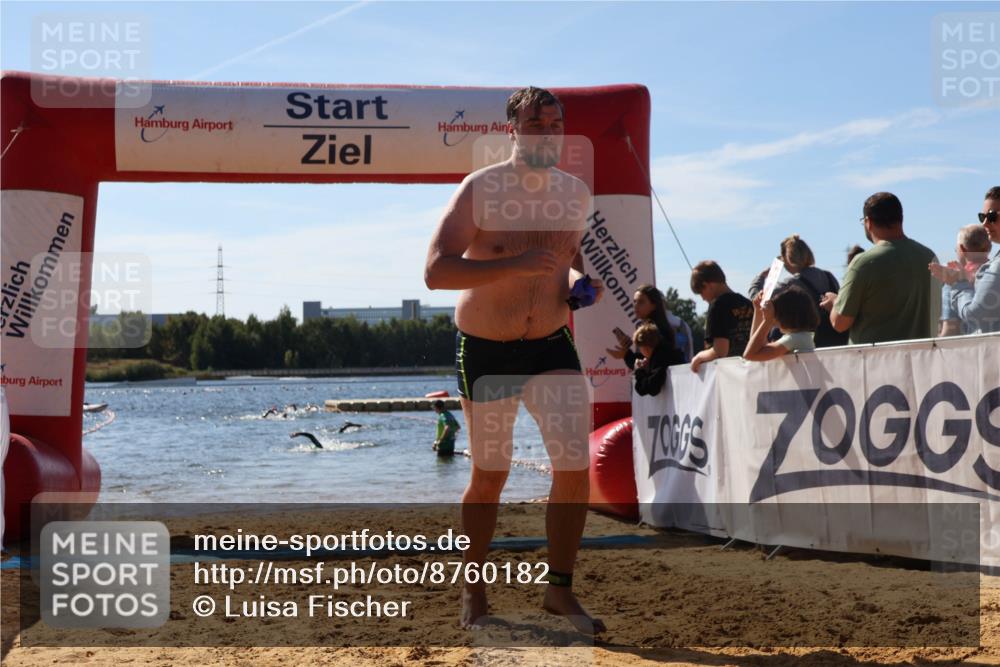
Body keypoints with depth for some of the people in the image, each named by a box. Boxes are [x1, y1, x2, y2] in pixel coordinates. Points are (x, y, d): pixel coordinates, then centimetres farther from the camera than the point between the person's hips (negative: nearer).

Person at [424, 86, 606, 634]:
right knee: (489, 477, 7)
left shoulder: (576, 193, 3)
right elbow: (436, 271, -22)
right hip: (486, 350, -4)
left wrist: (579, 281, -1)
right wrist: (514, 265, -31)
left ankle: (560, 589, 11)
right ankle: (473, 592, 26)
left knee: (575, 469, -6)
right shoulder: (480, 189, -13)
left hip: (552, 345, 4)